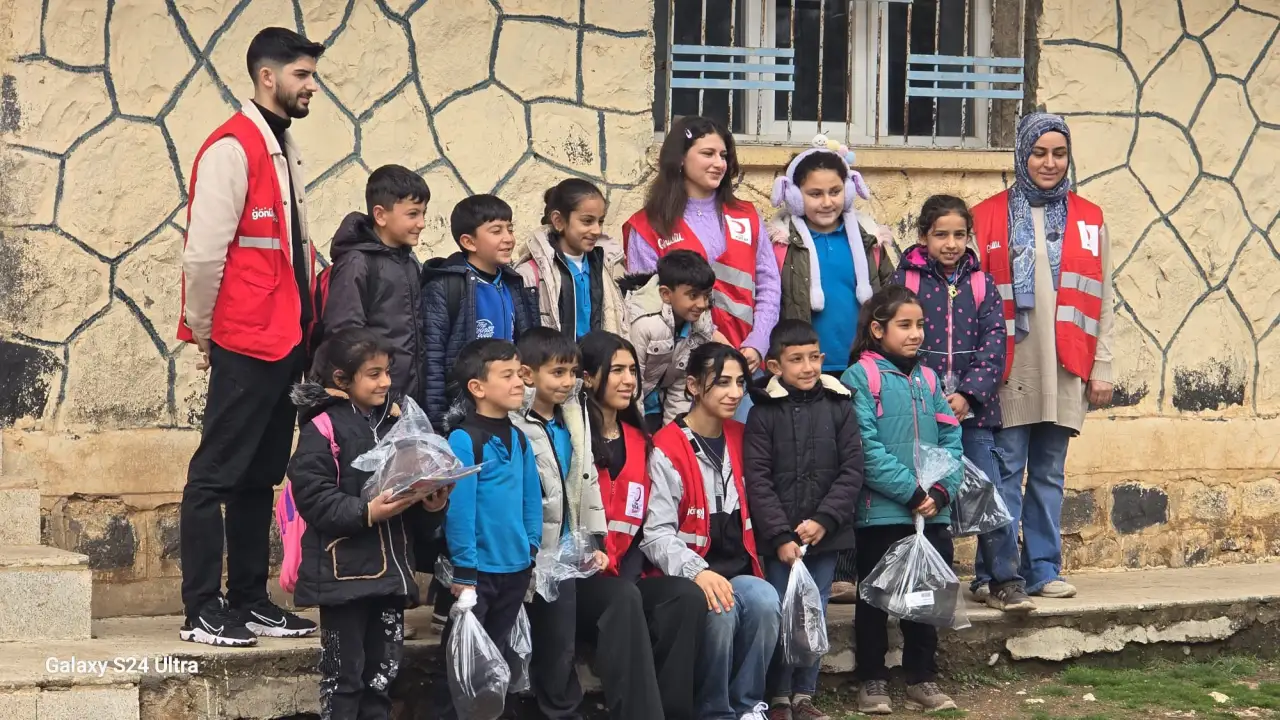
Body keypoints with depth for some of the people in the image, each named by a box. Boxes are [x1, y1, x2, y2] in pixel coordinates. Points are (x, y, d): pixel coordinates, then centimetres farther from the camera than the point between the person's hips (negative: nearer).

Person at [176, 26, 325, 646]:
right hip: (246, 344, -9)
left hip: (289, 342, 9)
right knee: (217, 475, -4)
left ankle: (249, 601, 20)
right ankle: (201, 612, -1)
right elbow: (203, 251, -15)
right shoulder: (232, 148, -12)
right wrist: (204, 333, -7)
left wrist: (306, 327, 14)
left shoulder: (285, 151, 16)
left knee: (260, 478, 13)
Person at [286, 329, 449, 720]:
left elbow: (414, 514, 17)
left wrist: (430, 506, -4)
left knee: (383, 673, 12)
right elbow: (312, 495, -18)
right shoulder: (324, 427, -8)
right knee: (344, 675, 0)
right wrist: (366, 513, -25)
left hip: (390, 570, 7)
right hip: (345, 572, -6)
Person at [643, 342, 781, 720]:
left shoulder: (741, 438, 12)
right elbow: (656, 534, -13)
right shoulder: (667, 450, -8)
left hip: (739, 570, 5)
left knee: (765, 601, -28)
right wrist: (697, 571, -28)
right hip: (689, 575, -5)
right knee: (720, 611, -35)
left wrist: (752, 565, 2)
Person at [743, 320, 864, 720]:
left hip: (825, 535, 2)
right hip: (778, 539, -2)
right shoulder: (763, 413, -1)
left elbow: (851, 472, 0)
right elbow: (757, 480, -6)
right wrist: (781, 536, -12)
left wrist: (824, 520, -10)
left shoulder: (838, 407, 4)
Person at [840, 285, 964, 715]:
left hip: (932, 514, 5)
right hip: (881, 513, -5)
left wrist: (941, 490, -8)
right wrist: (913, 493, -17)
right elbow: (867, 450, -15)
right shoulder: (860, 377, -7)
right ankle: (872, 681, 15)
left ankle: (922, 680, 21)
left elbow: (951, 439, 8)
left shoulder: (927, 379, 12)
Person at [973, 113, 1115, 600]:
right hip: (1009, 365, -3)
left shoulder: (1089, 219, 12)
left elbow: (1103, 300, 11)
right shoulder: (988, 217, 3)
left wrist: (1101, 367, 5)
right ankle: (996, 573, -1)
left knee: (1049, 473, 8)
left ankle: (1043, 570, 13)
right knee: (1005, 470, -4)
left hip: (1065, 368, 3)